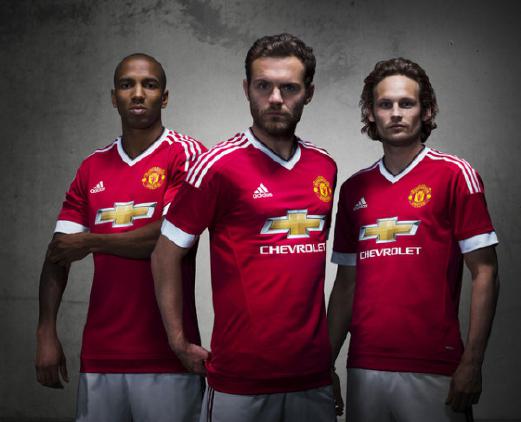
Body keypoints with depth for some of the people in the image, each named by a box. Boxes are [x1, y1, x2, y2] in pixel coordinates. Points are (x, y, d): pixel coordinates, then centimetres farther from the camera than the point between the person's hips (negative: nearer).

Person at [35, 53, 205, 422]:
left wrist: (91, 242, -3)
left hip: (165, 355, -4)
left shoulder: (186, 154, -3)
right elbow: (58, 254, 8)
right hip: (99, 354, 4)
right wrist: (47, 333, -2)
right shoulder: (93, 168, 11)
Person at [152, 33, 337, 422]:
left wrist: (326, 346, 15)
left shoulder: (325, 167, 8)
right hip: (240, 378, -5)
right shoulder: (220, 165, -8)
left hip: (313, 377, 5)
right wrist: (180, 343, -6)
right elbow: (166, 255, -4)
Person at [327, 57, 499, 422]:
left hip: (433, 369, -4)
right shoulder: (354, 188, 11)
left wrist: (472, 363, -11)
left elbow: (484, 273, -5)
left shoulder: (454, 175, -2)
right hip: (364, 367, 4)